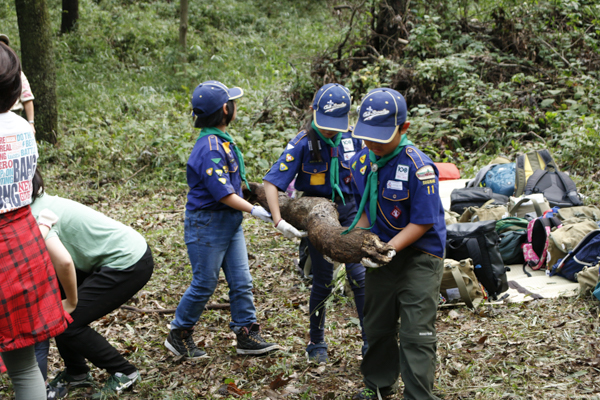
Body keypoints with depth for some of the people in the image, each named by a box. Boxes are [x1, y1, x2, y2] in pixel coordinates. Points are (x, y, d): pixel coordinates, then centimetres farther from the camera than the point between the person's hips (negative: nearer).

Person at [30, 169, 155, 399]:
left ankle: (123, 374, 11)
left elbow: (64, 262, -32)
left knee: (67, 322, -6)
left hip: (129, 264, -9)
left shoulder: (36, 218, -21)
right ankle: (76, 372, 27)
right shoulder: (45, 203, 7)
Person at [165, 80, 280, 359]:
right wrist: (253, 210, -23)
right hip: (207, 222, -9)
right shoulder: (210, 148, -22)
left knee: (241, 282, 9)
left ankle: (247, 336, 17)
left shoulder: (222, 140, 9)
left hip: (230, 221, 9)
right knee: (204, 284, 3)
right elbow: (222, 192, -25)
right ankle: (179, 335, 20)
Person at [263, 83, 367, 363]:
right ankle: (316, 343, 23)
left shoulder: (352, 137, -4)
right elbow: (272, 182, -19)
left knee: (359, 274, -4)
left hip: (349, 211, 2)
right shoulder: (302, 143, -14)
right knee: (323, 281, 4)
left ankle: (370, 340, 10)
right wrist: (278, 221, -29)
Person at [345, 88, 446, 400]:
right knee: (377, 325, 18)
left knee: (416, 333, -4)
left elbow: (422, 222, -21)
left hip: (419, 258, -6)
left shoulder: (418, 167, -22)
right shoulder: (360, 163, -2)